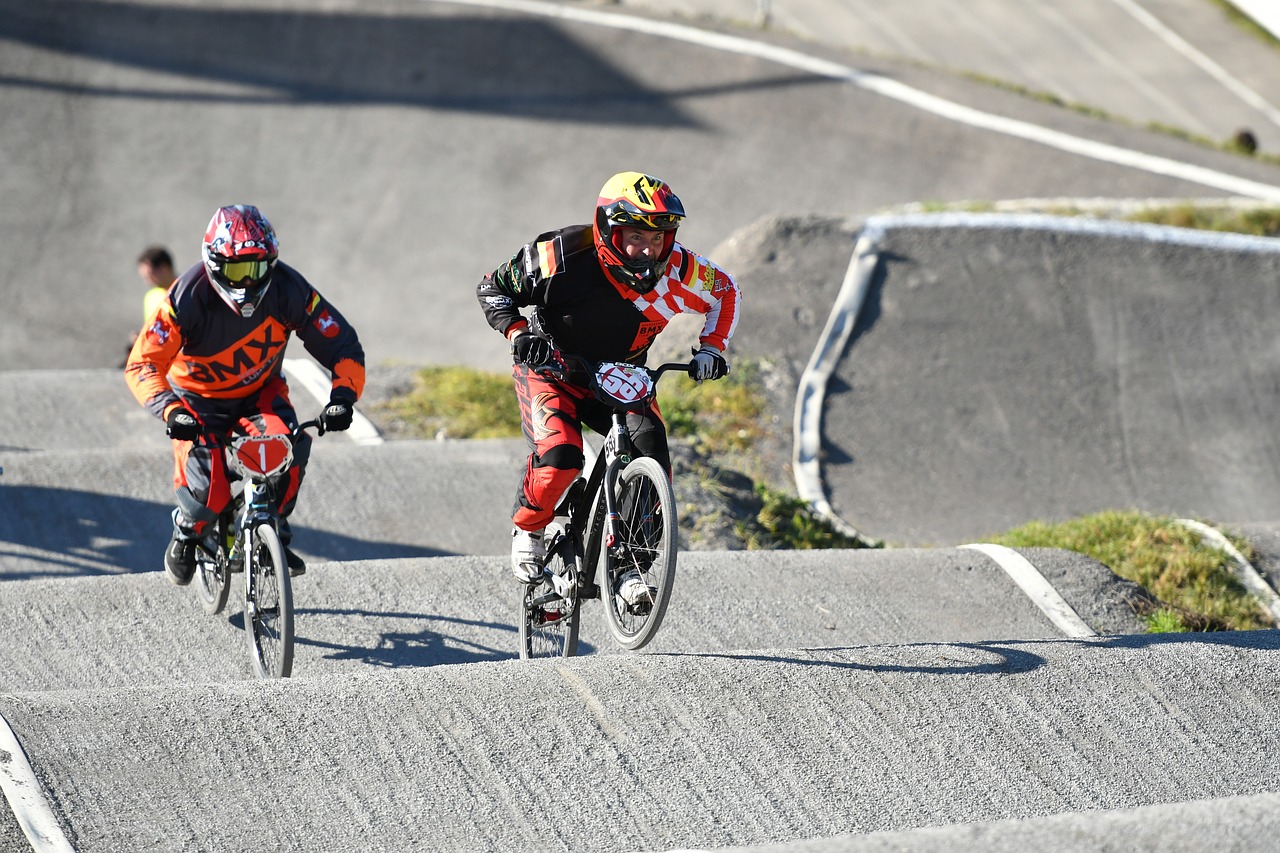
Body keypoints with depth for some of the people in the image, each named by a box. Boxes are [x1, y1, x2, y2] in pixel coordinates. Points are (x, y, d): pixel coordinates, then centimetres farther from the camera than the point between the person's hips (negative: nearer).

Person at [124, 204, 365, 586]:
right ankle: (187, 533, 12)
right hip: (200, 400, -2)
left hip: (260, 393, 2)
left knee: (290, 445, -31)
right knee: (207, 492, -24)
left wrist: (342, 397, -34)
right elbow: (143, 363, -30)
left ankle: (275, 530, -6)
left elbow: (342, 345, -16)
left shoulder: (288, 291, -22)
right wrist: (170, 411, -48)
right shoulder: (187, 297, -28)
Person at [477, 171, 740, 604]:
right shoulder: (565, 258, -27)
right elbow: (493, 288, -13)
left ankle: (630, 561, -9)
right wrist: (519, 332, -29)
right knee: (559, 456, -29)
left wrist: (711, 348, -10)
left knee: (650, 446, -23)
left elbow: (725, 291, 3)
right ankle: (527, 528, 2)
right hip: (550, 369, -3)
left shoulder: (676, 270, -19)